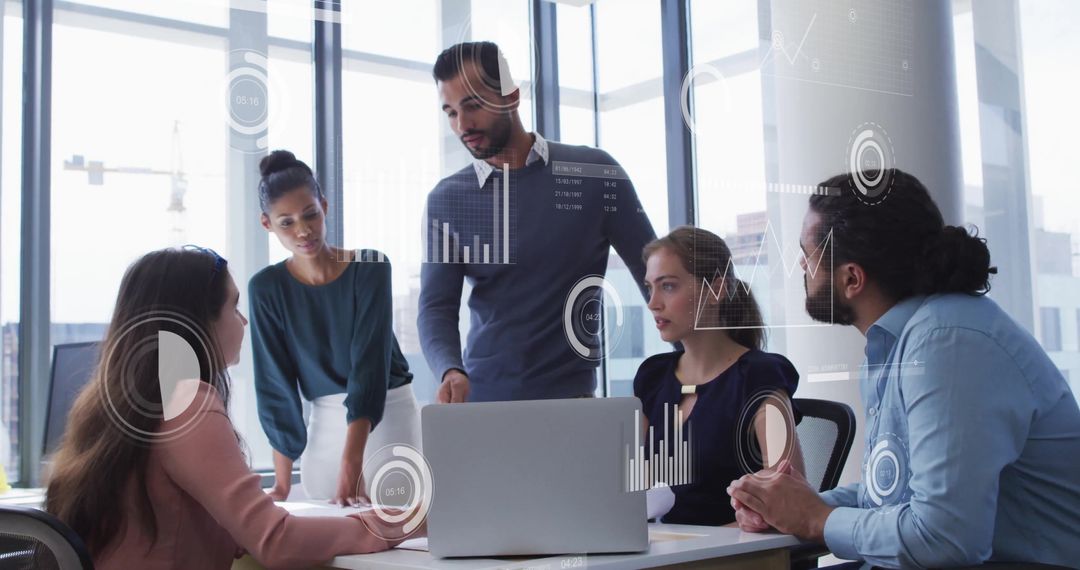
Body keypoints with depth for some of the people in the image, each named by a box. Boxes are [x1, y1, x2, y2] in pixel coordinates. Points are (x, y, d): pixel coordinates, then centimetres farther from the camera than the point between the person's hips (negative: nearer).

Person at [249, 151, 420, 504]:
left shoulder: (370, 268, -12)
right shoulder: (266, 288, -5)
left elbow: (369, 363, -20)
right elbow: (276, 385, -3)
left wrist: (351, 464, -29)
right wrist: (282, 483, -7)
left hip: (388, 413, -2)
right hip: (324, 422, 2)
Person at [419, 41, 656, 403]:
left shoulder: (594, 173, -2)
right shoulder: (447, 200, 2)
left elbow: (659, 279, 1)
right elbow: (436, 308, -2)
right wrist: (450, 371, -22)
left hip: (569, 398, -1)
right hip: (479, 399, 2)